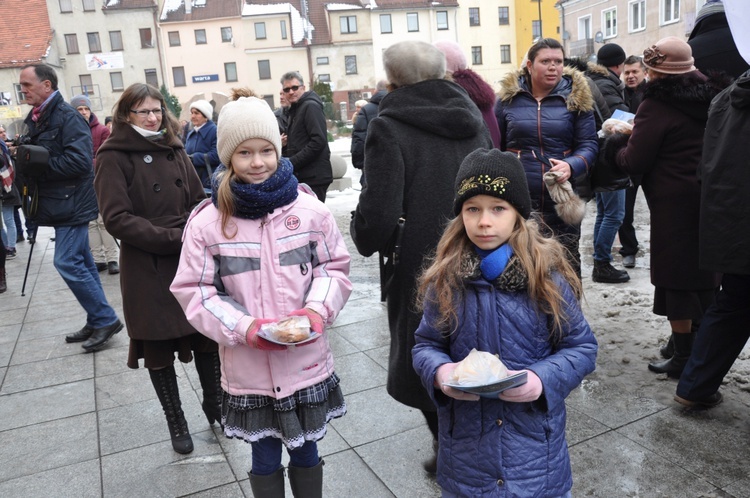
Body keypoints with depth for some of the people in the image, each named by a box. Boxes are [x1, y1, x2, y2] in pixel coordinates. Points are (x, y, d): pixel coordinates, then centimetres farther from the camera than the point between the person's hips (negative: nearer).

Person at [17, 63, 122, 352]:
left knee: (67, 263, -10)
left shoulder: (67, 117, -14)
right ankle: (98, 322, 21)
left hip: (72, 203, -9)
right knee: (81, 264, 12)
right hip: (59, 203, 9)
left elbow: (80, 161, -24)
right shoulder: (37, 119, 14)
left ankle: (106, 320, 1)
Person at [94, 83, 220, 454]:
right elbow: (117, 218, -14)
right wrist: (173, 238, -20)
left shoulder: (174, 150, 9)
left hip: (192, 262, 4)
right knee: (158, 349, 9)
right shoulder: (114, 158, -5)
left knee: (208, 336, 9)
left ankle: (214, 405, 31)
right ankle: (176, 422, 28)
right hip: (148, 271, -4)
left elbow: (199, 201, 12)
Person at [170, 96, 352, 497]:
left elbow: (334, 268, 3)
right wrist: (244, 327, -19)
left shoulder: (309, 209, -5)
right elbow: (193, 291, -5)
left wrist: (318, 309, -16)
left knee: (306, 450, 21)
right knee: (264, 459, 18)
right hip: (248, 370, -1)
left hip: (307, 363, 1)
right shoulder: (207, 221, -9)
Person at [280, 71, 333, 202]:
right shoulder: (295, 109, 20)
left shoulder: (311, 106, -9)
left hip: (314, 177, -9)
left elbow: (319, 141, -20)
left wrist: (291, 163, -19)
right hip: (303, 176, 9)